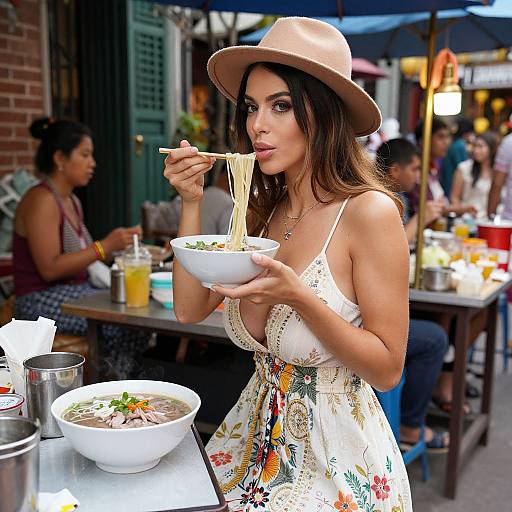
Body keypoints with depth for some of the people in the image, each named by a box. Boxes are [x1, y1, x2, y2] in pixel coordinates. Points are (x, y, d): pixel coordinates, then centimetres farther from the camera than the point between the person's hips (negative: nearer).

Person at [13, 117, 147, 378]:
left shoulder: (72, 201, 14)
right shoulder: (41, 200, -14)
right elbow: (50, 269, -21)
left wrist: (117, 244, 3)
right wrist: (104, 246, -21)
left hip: (76, 290, 9)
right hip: (43, 301, -9)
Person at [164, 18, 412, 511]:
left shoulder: (369, 210, -20)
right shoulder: (265, 210, 1)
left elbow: (387, 368, -18)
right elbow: (190, 309, 0)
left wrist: (297, 296, -31)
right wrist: (191, 202, -8)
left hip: (336, 453, -5)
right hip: (255, 432, 6)